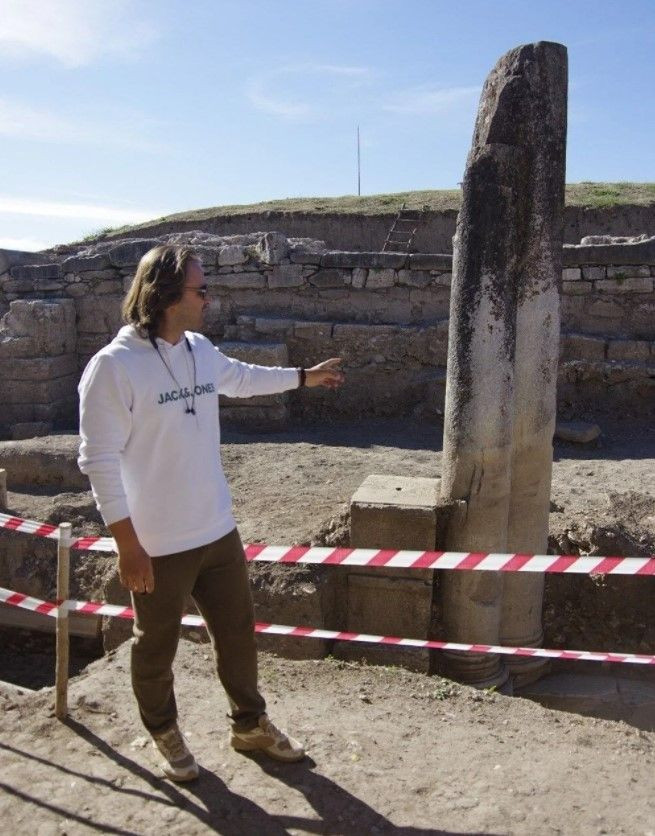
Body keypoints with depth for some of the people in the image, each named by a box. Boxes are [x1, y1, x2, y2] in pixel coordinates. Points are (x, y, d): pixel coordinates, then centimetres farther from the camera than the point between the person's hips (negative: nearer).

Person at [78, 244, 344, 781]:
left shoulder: (200, 350, 3)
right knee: (157, 648, 16)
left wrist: (305, 377, 32)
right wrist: (128, 544, -19)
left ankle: (250, 724, 41)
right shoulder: (113, 367, -19)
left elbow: (241, 378, 25)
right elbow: (99, 460, -18)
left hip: (218, 532, 7)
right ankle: (164, 734, 43)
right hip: (157, 546, -6)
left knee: (238, 633, 19)